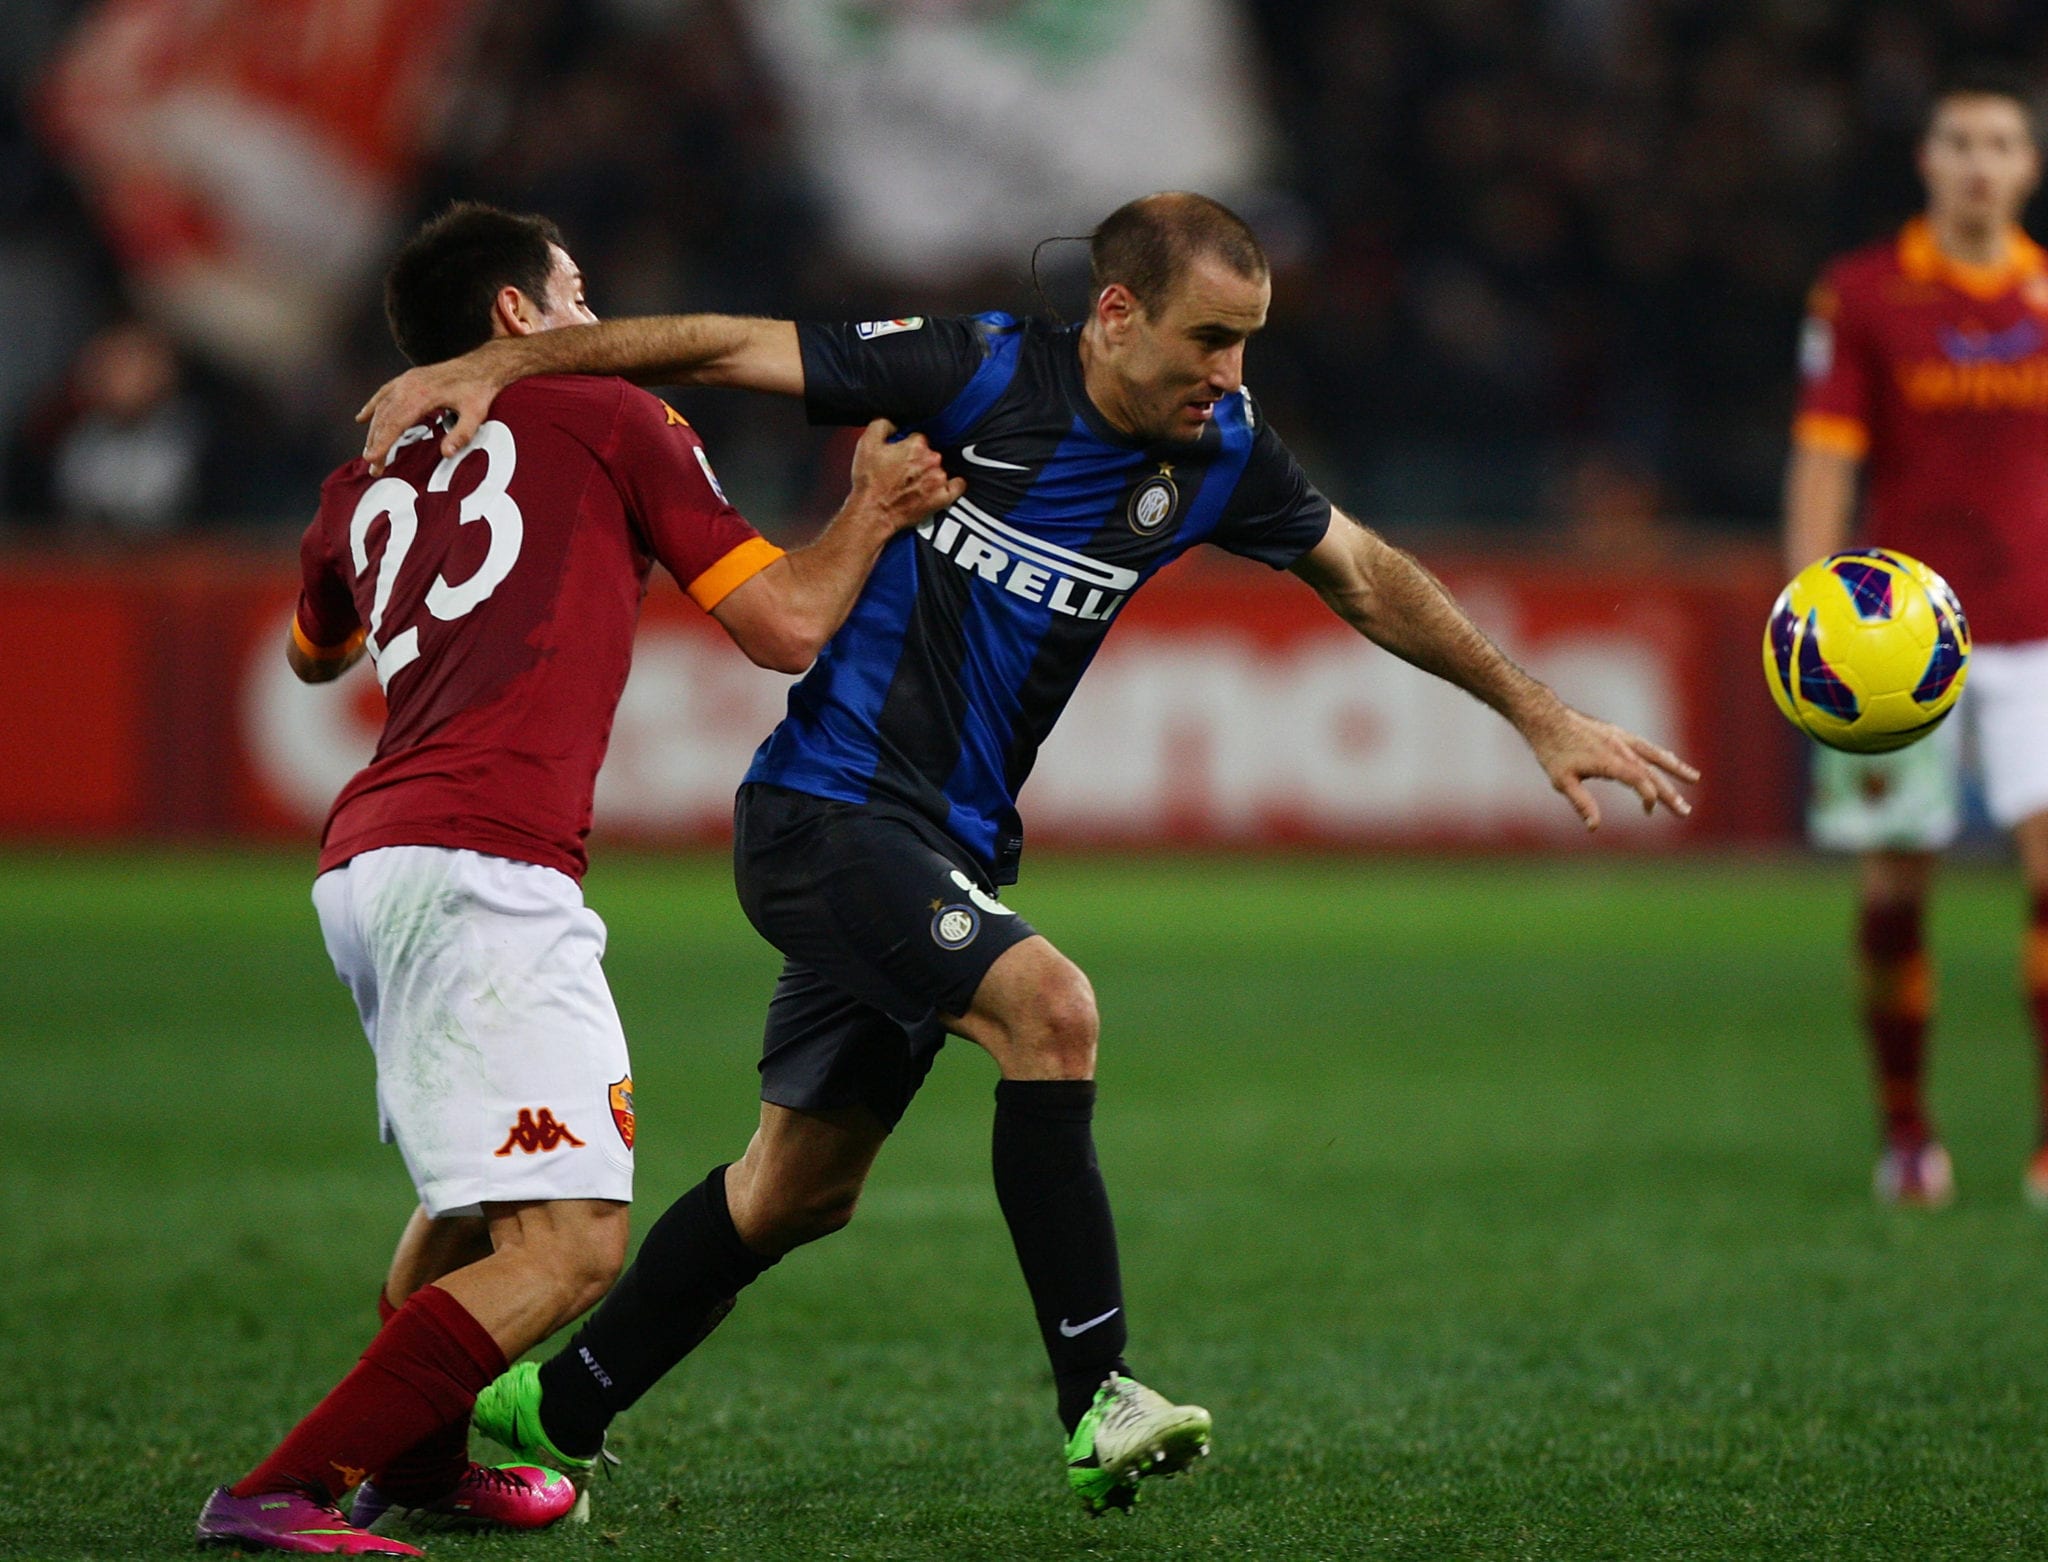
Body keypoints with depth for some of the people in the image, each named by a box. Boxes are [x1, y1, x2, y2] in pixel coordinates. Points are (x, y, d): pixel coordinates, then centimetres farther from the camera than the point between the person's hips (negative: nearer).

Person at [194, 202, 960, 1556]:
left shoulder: (368, 487, 25)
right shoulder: (609, 419, 10)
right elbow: (786, 625, 8)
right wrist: (871, 510, 24)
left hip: (361, 860, 8)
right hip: (483, 865, -8)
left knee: (477, 1191, 32)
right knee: (570, 1247, -13)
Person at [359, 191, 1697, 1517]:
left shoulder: (1219, 454, 0)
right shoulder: (981, 376, -15)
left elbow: (1367, 577, 15)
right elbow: (724, 348, -12)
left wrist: (1544, 718, 16)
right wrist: (494, 368, -19)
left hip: (946, 847, 7)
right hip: (826, 804, -7)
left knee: (803, 1188, 14)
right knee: (1047, 1006, -27)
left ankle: (550, 1412, 30)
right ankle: (1098, 1400, -24)